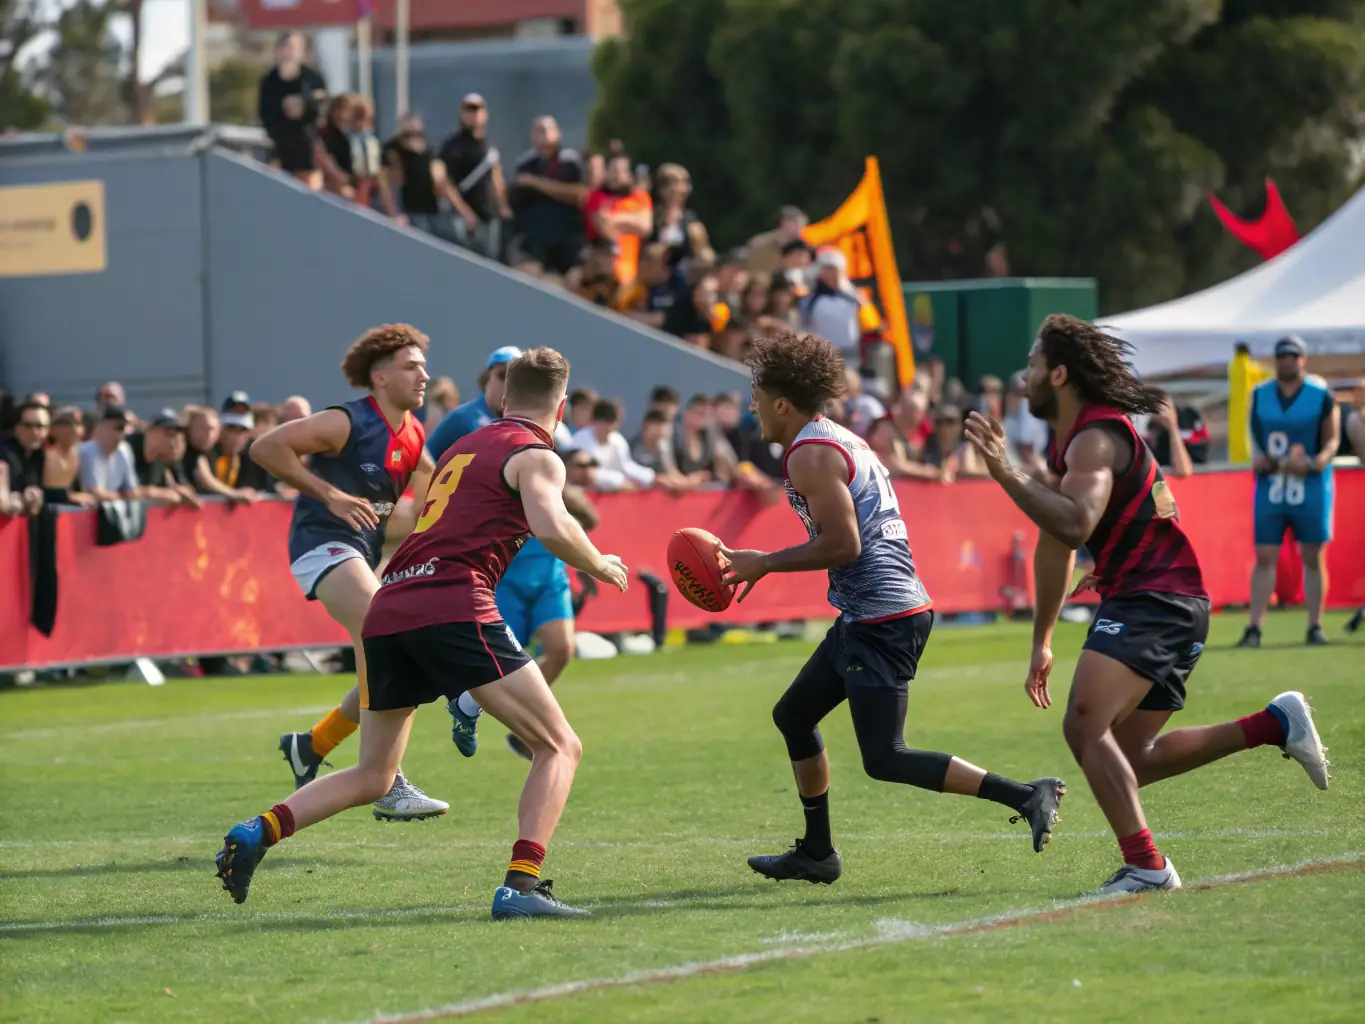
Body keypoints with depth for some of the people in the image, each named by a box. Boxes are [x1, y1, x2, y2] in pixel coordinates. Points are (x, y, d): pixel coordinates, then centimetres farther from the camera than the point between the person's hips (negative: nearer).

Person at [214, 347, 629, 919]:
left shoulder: (462, 448, 28)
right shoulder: (535, 455, 5)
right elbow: (552, 528, -13)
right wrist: (597, 565, 3)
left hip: (387, 611, 7)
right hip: (452, 607, -7)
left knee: (372, 776, 18)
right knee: (559, 748, -2)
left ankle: (258, 832, 0)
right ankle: (521, 886, -20)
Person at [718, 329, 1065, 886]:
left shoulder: (810, 454, -12)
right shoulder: (842, 441, 19)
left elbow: (843, 544, -21)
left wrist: (767, 563, -10)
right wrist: (764, 564, 20)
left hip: (879, 619, -11)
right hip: (870, 615, 11)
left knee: (885, 760, -11)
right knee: (793, 714, 19)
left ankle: (1026, 795, -18)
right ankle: (816, 853, 25)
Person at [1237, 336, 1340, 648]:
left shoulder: (1322, 397, -3)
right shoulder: (1260, 395, 6)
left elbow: (1332, 439, -2)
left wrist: (1317, 462, -20)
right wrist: (1258, 458, -6)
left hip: (1310, 485, -2)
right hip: (1270, 485, 2)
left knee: (1312, 558, 6)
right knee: (1264, 557, -3)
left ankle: (1315, 626, 15)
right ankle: (1254, 628, -3)